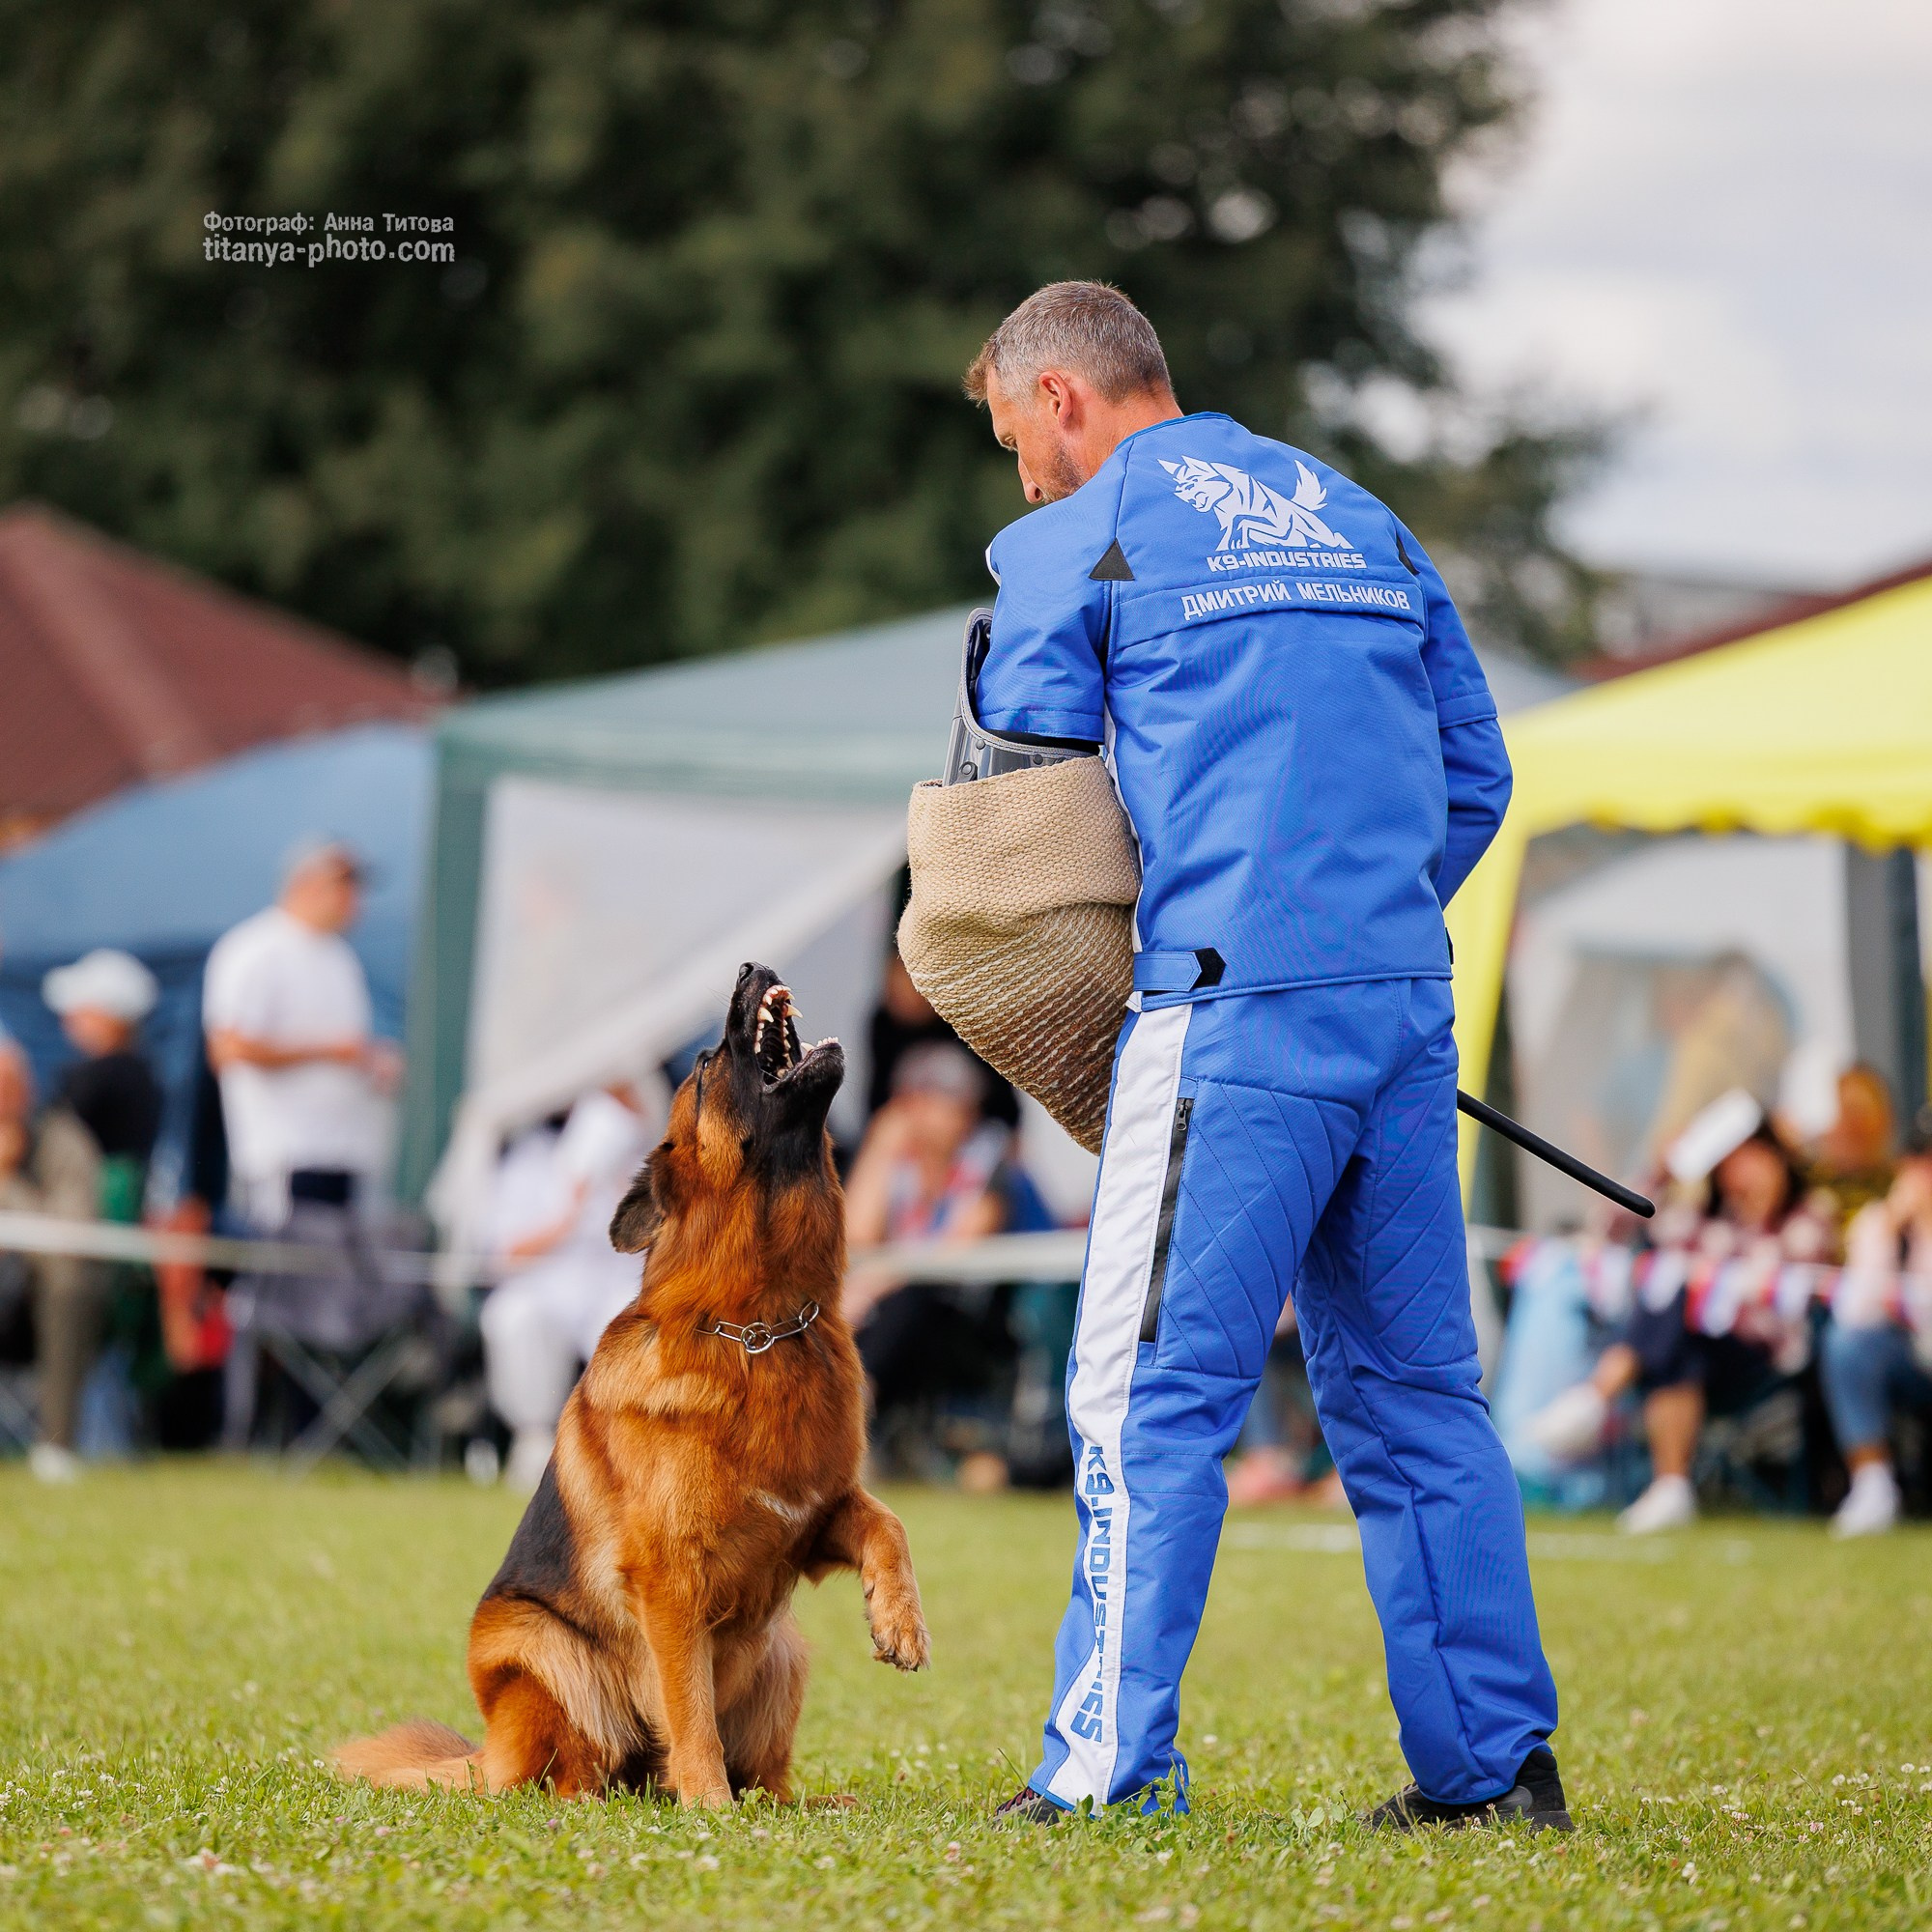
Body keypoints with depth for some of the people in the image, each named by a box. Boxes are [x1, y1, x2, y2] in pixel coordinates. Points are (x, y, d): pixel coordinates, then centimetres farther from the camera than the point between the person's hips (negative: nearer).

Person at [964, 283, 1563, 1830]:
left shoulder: (1075, 543, 4)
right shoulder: (1365, 522, 22)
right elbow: (1476, 777, 20)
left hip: (1237, 1008, -6)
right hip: (1411, 999, 6)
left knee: (1154, 1392, -6)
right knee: (1417, 1396, 11)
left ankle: (1112, 1768, -10)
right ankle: (1498, 1763, 12)